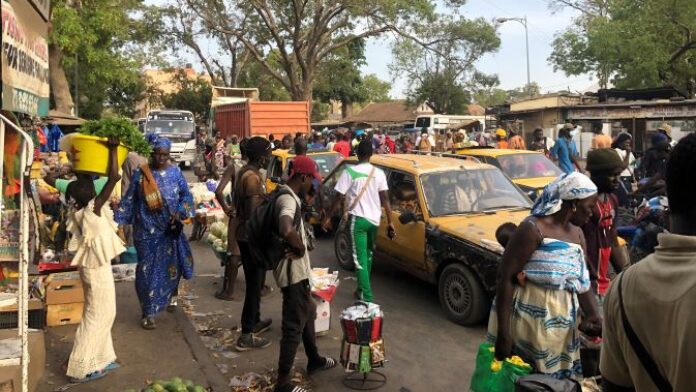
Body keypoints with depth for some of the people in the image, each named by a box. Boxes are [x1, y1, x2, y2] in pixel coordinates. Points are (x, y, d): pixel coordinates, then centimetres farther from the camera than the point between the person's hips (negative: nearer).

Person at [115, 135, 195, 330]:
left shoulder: (175, 172, 0)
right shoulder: (140, 174, -3)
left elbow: (186, 195, 1)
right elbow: (129, 200, 1)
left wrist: (179, 213, -15)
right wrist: (120, 222, -3)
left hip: (170, 229, 2)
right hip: (147, 230, -2)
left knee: (171, 265, 14)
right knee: (148, 269, 0)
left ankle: (171, 295, 42)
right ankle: (148, 312, 9)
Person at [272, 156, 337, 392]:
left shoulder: (287, 195, 8)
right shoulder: (288, 200, -24)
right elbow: (286, 231, -44)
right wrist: (301, 248, -27)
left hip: (298, 270, 11)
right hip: (293, 271, -11)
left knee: (308, 314, 25)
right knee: (294, 326, -1)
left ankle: (314, 360, 44)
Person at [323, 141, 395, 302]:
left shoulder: (349, 172, -10)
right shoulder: (379, 173, 1)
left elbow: (339, 198, -9)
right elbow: (385, 199, -1)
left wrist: (328, 217, 2)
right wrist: (390, 222, 3)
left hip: (357, 219, -5)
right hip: (374, 219, 5)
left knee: (360, 258, -2)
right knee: (368, 254, 22)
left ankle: (367, 297, -7)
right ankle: (363, 289, 33)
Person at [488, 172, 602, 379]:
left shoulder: (577, 234, 10)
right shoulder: (533, 229, -15)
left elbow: (582, 281, 13)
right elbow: (505, 278, -17)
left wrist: (593, 315, -6)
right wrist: (503, 333, -21)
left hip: (561, 327, 8)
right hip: (527, 323, -7)